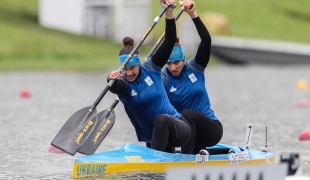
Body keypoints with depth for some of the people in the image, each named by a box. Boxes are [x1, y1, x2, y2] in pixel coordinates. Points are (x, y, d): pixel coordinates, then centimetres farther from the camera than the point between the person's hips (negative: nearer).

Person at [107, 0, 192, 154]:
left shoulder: (150, 69, -4)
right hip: (154, 140, 3)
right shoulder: (123, 84, -7)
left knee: (161, 119, -34)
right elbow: (116, 88, -33)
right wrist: (112, 80, -57)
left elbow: (169, 42, -10)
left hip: (178, 128, -2)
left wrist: (169, 14, -21)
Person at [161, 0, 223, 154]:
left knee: (188, 114, -28)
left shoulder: (194, 68, -2)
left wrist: (193, 14, -30)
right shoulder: (163, 78, -3)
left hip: (212, 129, -3)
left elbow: (206, 40, -16)